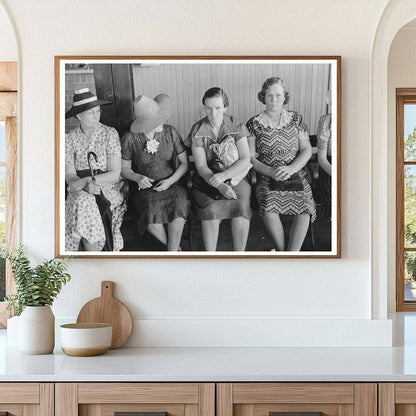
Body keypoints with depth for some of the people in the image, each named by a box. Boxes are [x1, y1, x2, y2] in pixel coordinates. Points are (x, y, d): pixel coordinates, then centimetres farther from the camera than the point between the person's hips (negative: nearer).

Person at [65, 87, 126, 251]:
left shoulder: (109, 133, -1)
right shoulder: (69, 138, 5)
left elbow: (114, 174, -7)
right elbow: (69, 176, -1)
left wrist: (88, 180, -20)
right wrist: (87, 186, -21)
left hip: (108, 189, -2)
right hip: (81, 192, 2)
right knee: (83, 202, -33)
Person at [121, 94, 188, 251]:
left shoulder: (171, 132, 0)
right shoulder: (130, 138, -4)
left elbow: (185, 163, 5)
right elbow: (124, 169, 8)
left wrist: (170, 181, -11)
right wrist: (137, 178, -14)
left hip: (171, 185, 1)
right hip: (145, 188, -1)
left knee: (178, 204, -34)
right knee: (152, 209, -34)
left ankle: (172, 251, -22)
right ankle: (175, 248, -10)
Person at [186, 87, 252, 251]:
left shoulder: (236, 126, -1)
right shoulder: (197, 130, -3)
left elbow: (245, 160, -8)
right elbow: (201, 167, -9)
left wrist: (223, 176, -23)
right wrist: (220, 187, -25)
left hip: (235, 176, 0)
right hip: (207, 179, 0)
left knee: (241, 206, -29)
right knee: (211, 208, -30)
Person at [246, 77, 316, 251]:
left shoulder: (295, 119, 12)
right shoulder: (254, 124, 6)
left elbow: (307, 150, 6)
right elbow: (250, 158, 2)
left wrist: (291, 169, -13)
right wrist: (271, 172, -15)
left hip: (295, 174, 1)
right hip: (267, 178, -1)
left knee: (305, 207, -28)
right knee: (268, 205, -33)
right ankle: (281, 251, -16)